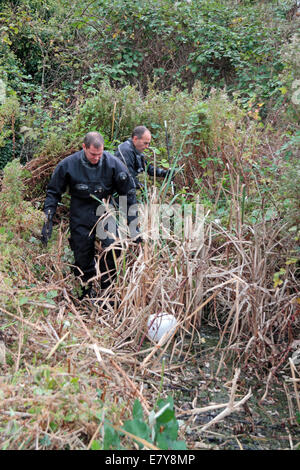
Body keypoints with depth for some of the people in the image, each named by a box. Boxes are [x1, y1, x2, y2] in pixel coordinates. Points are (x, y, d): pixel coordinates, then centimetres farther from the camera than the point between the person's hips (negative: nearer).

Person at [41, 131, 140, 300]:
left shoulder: (113, 163, -11)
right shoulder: (68, 165, -9)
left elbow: (128, 193, -2)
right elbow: (53, 192, 3)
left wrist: (133, 224, -5)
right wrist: (48, 220, -5)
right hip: (80, 215, 1)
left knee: (113, 248, -15)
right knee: (82, 257, 7)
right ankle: (87, 291, 29)